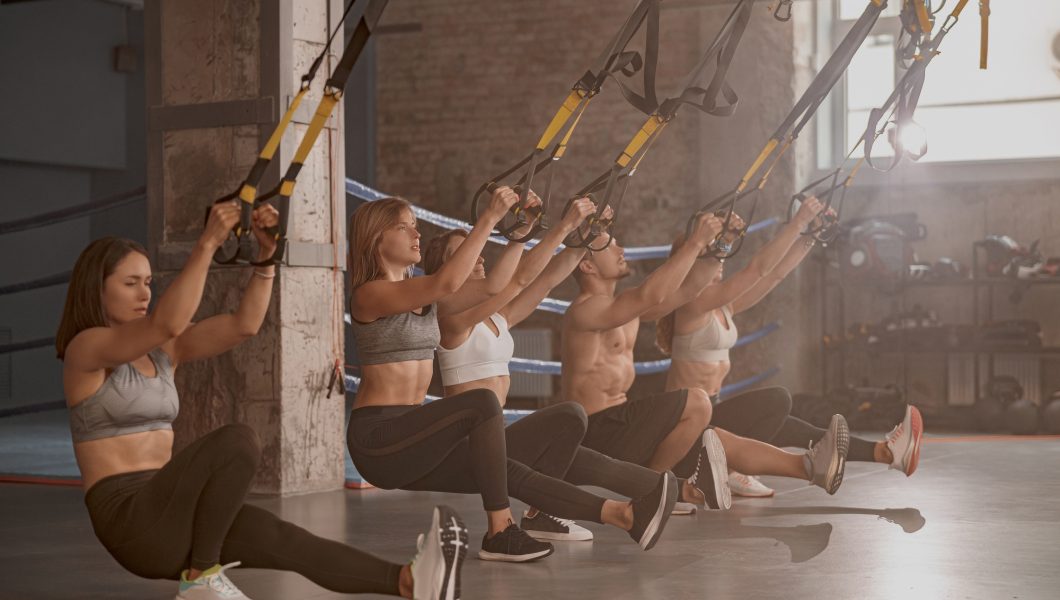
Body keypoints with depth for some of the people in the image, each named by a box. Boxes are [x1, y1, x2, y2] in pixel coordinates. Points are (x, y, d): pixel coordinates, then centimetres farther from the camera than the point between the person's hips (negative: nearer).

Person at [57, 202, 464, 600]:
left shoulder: (162, 350, 16)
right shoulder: (85, 348, -6)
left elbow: (244, 325, 5)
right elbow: (167, 324, -25)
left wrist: (267, 255, -8)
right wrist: (208, 243, -28)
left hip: (166, 513, 7)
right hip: (128, 520, -7)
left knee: (287, 542, -16)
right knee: (236, 441, -29)